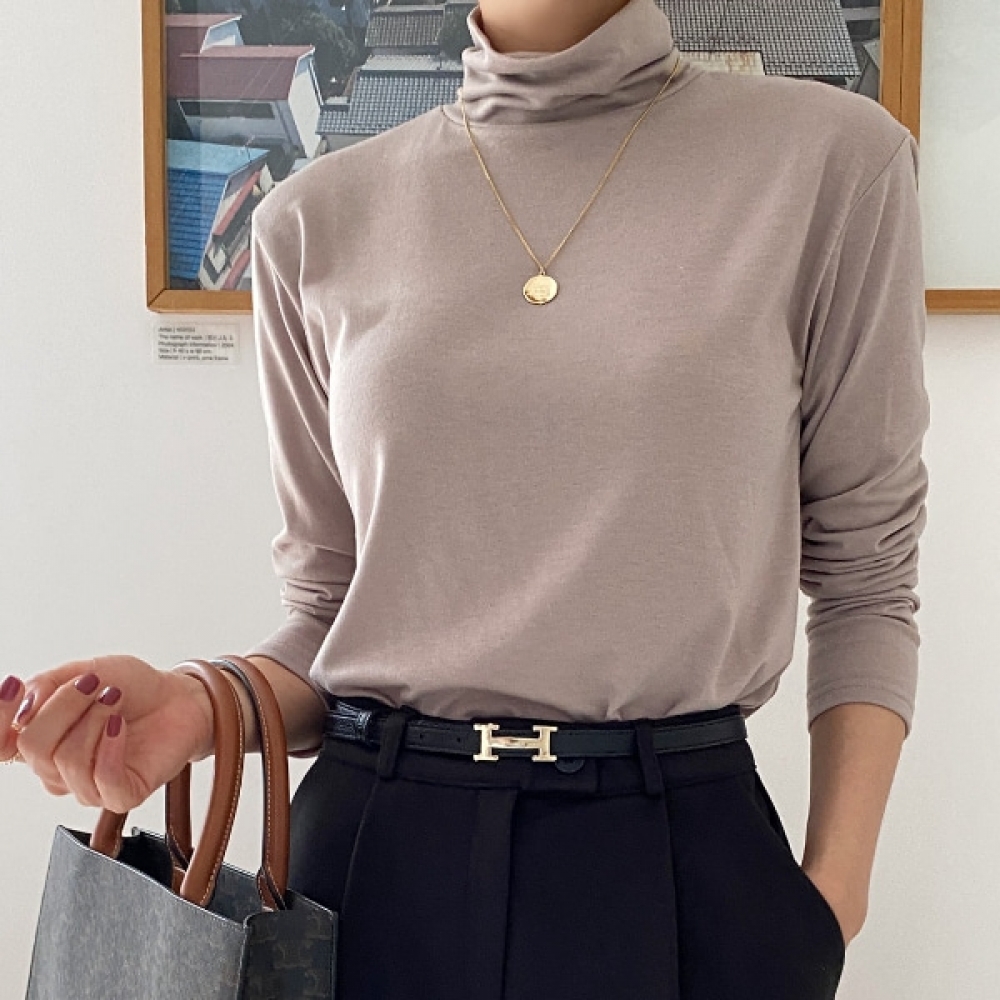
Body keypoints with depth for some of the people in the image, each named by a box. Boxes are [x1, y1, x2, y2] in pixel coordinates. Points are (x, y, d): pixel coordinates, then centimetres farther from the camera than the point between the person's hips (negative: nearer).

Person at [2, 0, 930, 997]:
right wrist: (201, 706, -14)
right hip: (378, 844, 2)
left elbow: (865, 577, 0)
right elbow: (328, 603, 6)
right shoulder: (320, 217, 1)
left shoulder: (828, 156, -4)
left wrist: (833, 896, -8)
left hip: (684, 854, -1)